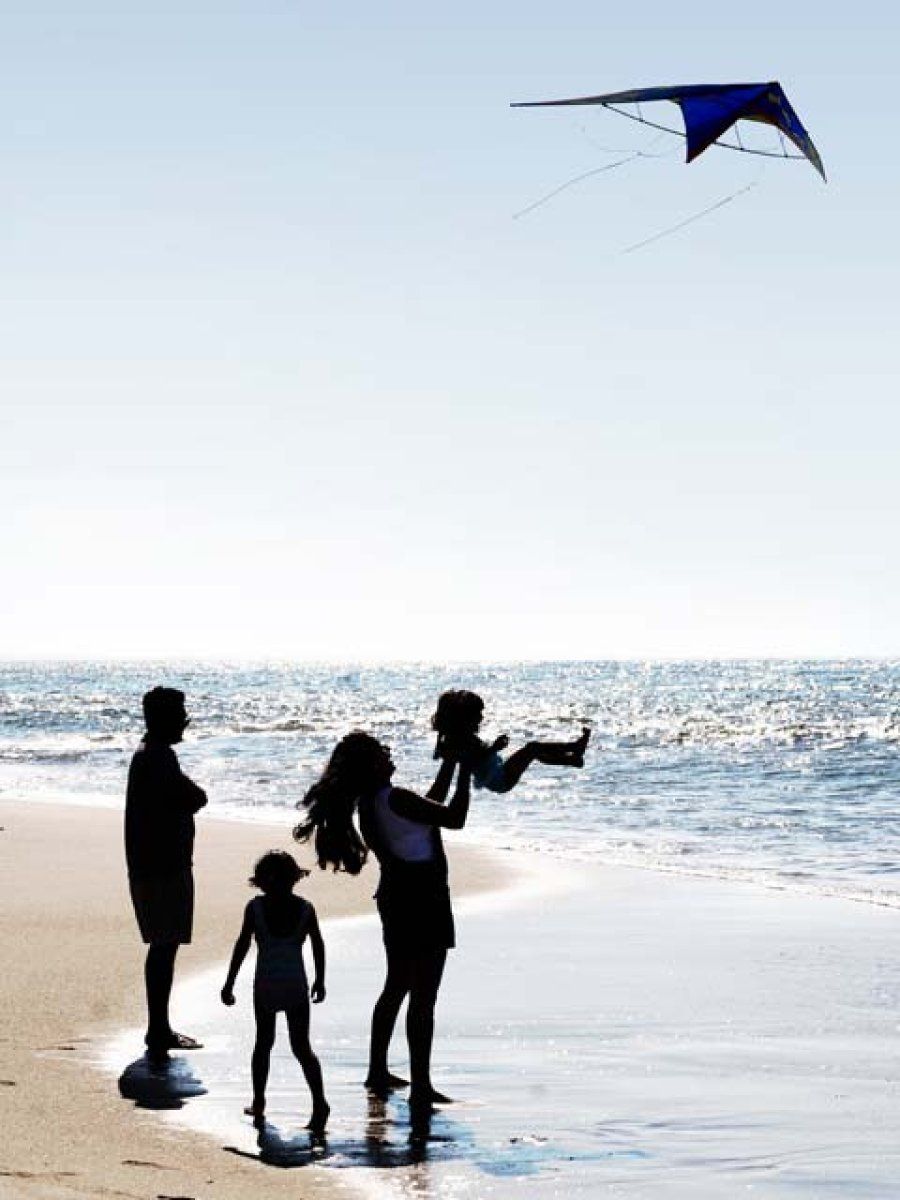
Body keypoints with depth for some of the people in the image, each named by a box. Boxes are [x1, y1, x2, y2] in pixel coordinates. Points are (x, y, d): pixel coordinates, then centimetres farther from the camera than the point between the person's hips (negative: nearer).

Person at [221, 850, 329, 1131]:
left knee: (263, 1043, 17)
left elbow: (242, 945, -4)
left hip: (266, 986, -1)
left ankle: (258, 1102, 21)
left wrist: (229, 983, 1)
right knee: (302, 1048, 4)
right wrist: (320, 981, 16)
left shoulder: (255, 907, -4)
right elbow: (318, 946, 4)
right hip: (296, 985, 1)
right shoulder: (305, 908, 0)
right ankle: (319, 1101, -12)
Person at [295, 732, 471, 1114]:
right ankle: (421, 1088, -5)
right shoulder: (395, 799, -22)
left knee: (396, 986, 22)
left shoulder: (370, 803, 7)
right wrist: (464, 768, -15)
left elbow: (429, 805, 19)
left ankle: (378, 1072, 30)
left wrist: (449, 763, 18)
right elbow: (454, 818, -23)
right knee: (423, 997, -6)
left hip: (397, 896, 10)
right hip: (423, 899, -10)